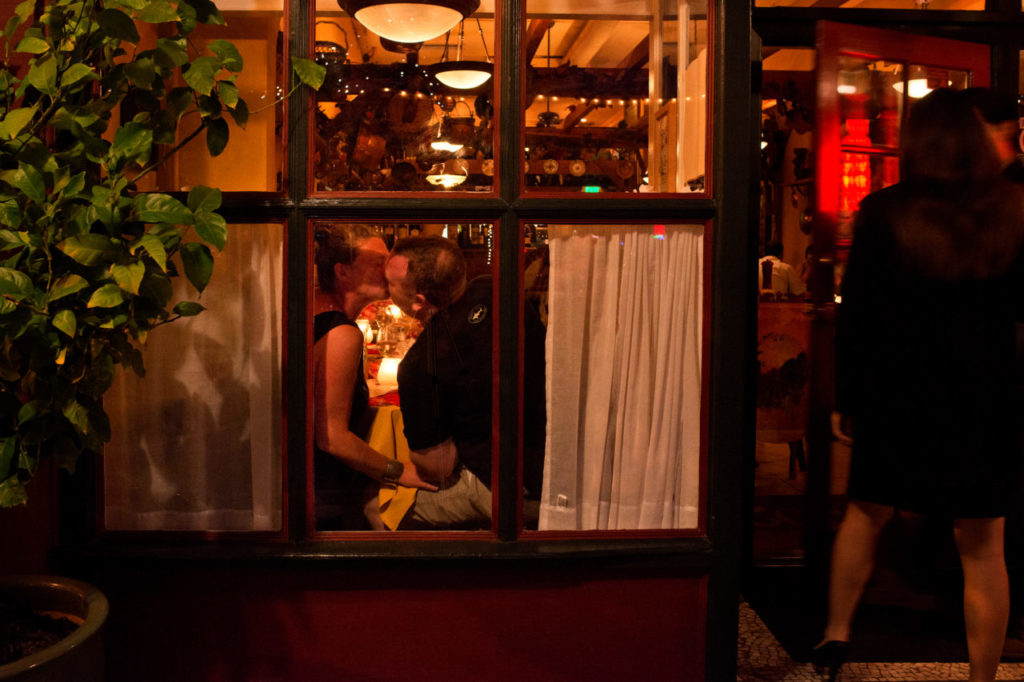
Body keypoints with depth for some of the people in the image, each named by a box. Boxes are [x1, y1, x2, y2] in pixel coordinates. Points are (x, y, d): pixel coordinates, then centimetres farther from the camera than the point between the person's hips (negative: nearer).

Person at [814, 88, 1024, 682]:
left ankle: (836, 634, 27)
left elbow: (855, 316, -6)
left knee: (866, 514, 22)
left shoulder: (884, 214, -8)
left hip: (897, 396, 0)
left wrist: (848, 400, 1)